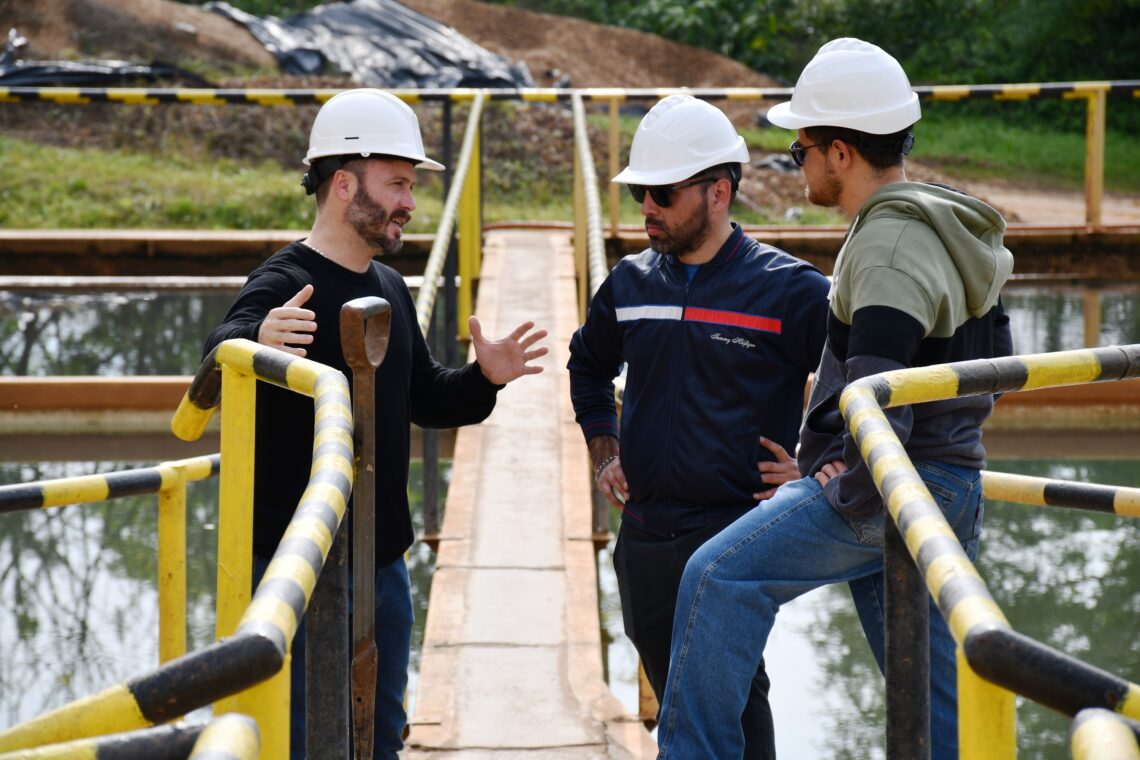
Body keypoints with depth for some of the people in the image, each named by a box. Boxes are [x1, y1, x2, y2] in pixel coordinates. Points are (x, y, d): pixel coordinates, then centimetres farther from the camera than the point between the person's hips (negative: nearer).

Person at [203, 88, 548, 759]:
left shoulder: (390, 288, 12)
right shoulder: (284, 286, -16)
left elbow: (423, 397, 22)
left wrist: (483, 380, 3)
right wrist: (255, 345, -58)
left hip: (382, 562, 9)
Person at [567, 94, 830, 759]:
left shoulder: (789, 290, -8)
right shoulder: (631, 282, 9)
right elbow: (589, 364, 29)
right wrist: (604, 453, 19)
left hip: (738, 535, -6)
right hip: (644, 538, 6)